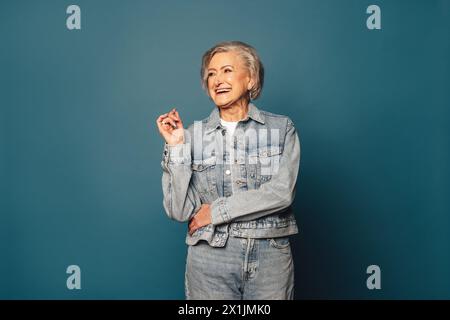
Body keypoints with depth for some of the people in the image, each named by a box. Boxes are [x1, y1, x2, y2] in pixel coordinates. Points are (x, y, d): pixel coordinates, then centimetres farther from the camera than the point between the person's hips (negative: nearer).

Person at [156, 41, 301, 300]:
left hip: (271, 255, 0)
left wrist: (216, 211, -10)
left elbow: (282, 192, -12)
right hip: (210, 258, 0)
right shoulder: (194, 134, 0)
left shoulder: (282, 128, 0)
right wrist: (176, 147, -11)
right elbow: (179, 211, -5)